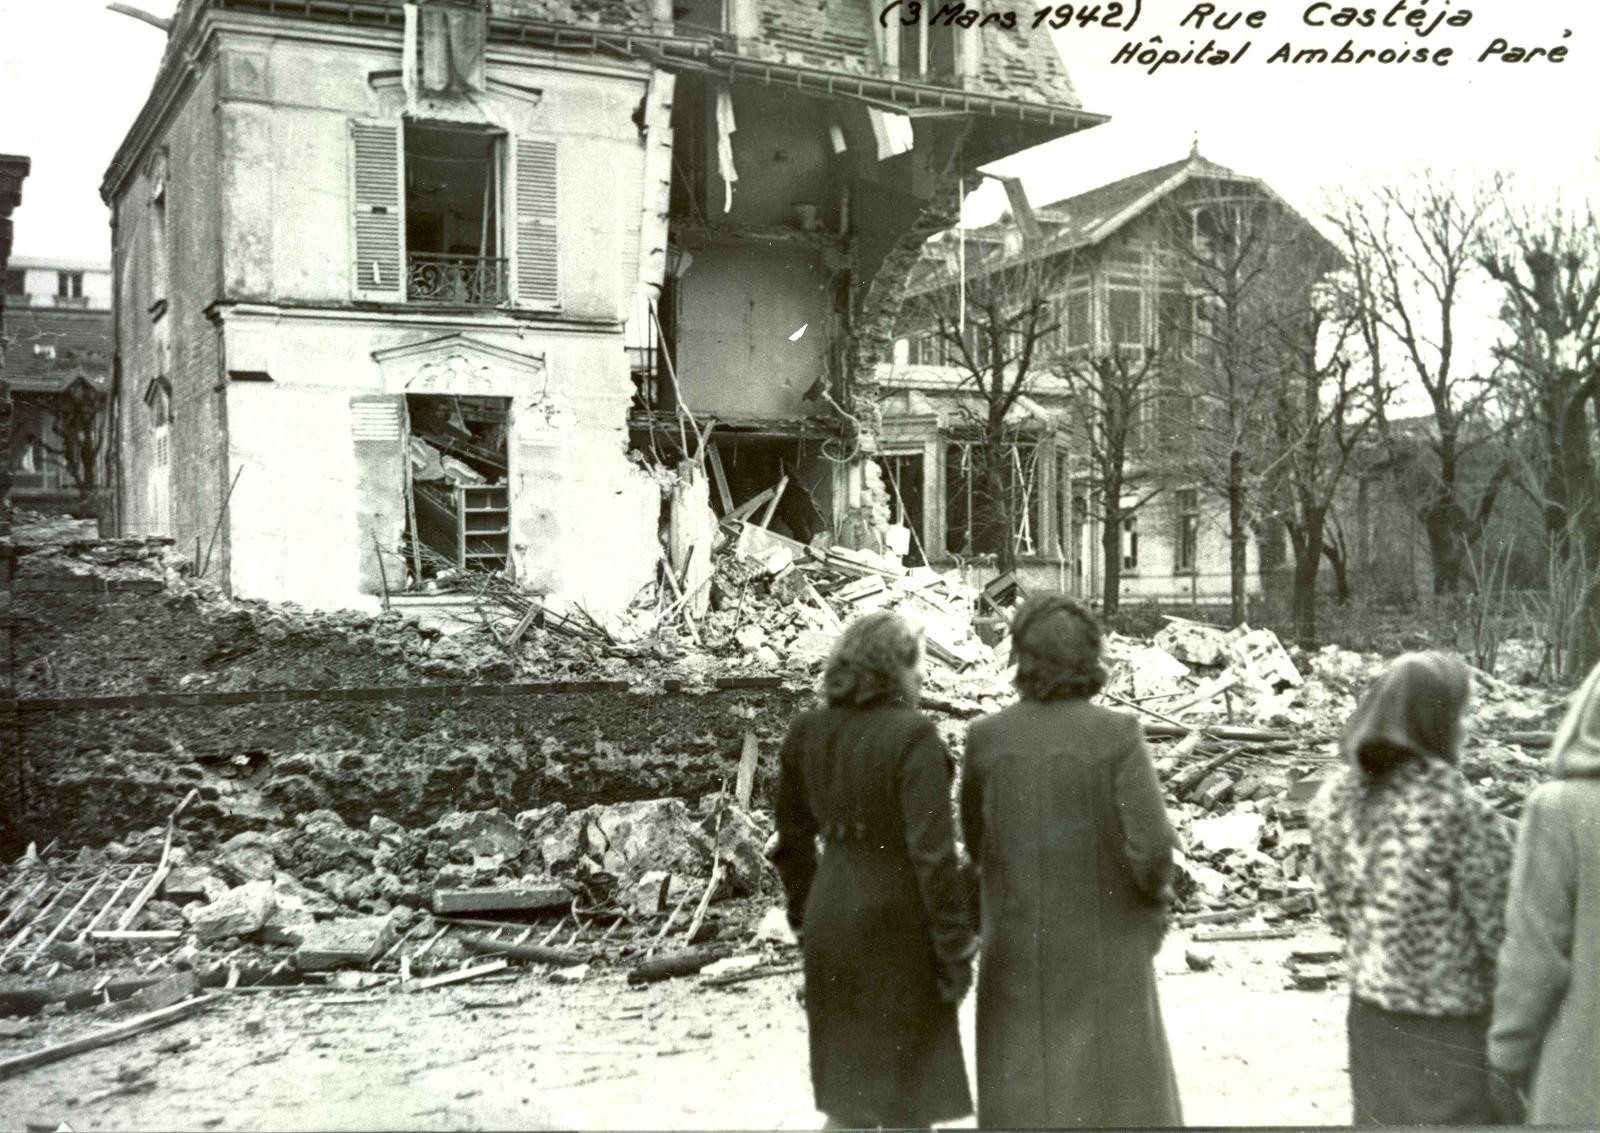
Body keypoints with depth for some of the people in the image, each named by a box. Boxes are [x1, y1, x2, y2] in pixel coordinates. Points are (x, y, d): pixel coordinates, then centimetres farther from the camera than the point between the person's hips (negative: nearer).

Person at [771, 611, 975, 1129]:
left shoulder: (806, 732, 1)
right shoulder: (913, 737, -18)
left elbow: (792, 840, 9)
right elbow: (933, 854, -21)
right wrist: (955, 950, -14)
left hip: (831, 918, 6)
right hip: (898, 929, -6)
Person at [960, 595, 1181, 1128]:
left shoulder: (986, 738, -8)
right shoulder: (1116, 734, -15)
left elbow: (976, 838, 3)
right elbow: (1151, 844, -17)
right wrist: (1155, 893, 4)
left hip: (1018, 945, 2)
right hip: (1104, 942, -1)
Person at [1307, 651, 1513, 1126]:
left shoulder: (1334, 799, -6)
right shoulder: (1459, 811, -23)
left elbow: (1333, 905, 3)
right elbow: (1501, 926, -16)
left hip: (1372, 1005, 6)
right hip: (1452, 1020, -6)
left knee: (1384, 1120, 20)